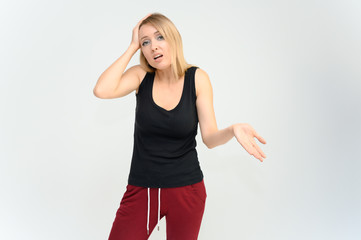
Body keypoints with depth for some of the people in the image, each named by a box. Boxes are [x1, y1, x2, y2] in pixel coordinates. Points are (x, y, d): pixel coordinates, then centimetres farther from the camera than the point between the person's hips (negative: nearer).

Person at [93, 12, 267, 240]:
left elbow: (210, 137, -9)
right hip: (142, 189, 0)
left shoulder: (197, 78, -7)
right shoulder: (141, 76, -5)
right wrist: (132, 47, -16)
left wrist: (232, 130, -31)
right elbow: (102, 90, -24)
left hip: (186, 189, 0)